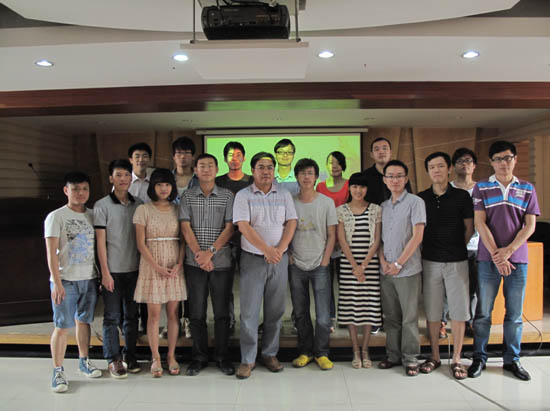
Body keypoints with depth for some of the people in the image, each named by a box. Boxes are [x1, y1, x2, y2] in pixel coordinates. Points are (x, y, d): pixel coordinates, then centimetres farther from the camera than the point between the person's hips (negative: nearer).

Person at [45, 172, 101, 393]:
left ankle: (84, 360, 29)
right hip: (66, 280, -4)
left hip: (89, 278, 5)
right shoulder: (56, 217, -5)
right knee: (62, 326, -3)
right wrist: (57, 282, -16)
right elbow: (51, 252, -10)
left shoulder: (92, 216, 10)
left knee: (84, 321, 15)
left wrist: (101, 275, 8)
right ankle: (58, 371, 8)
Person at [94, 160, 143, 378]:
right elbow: (101, 241, -5)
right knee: (112, 316, 2)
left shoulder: (139, 205, 7)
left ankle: (130, 356, 23)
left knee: (131, 315, 11)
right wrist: (105, 272, -9)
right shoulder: (102, 205, -3)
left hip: (134, 269, 4)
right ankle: (113, 359, 14)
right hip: (113, 270, -3)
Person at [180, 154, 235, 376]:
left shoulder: (227, 196, 4)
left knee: (222, 312, 5)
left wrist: (210, 252, -12)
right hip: (195, 263, 1)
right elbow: (186, 227, 0)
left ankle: (222, 357, 18)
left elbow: (229, 228, -3)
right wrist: (199, 253, -12)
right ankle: (199, 357, 20)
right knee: (196, 312, 6)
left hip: (221, 261, -1)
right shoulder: (187, 196, 7)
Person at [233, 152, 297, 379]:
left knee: (275, 310, 9)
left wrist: (279, 249, -12)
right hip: (253, 259, -3)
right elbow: (243, 226, -11)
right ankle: (247, 360, 9)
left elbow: (291, 223, 3)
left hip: (279, 259, 3)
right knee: (249, 311, -1)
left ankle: (270, 354, 23)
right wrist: (266, 249, -20)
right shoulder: (243, 195, 0)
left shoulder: (284, 194, 9)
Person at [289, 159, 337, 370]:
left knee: (323, 315, -3)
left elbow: (331, 235, 1)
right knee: (300, 312, 8)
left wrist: (324, 261, -5)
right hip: (296, 265, 2)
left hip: (319, 265, -1)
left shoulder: (327, 202, 0)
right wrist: (288, 257, 0)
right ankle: (305, 351, 22)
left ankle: (321, 353, 13)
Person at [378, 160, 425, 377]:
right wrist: (383, 261, -3)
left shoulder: (415, 202, -4)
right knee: (390, 316, 12)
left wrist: (398, 263, -11)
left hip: (408, 270, -5)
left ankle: (410, 358, 13)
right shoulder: (383, 206, 13)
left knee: (409, 316, 2)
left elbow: (417, 236, -10)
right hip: (385, 270, 5)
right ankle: (393, 355, 23)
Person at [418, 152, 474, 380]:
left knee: (459, 310, 2)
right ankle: (434, 356, 19)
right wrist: (428, 247, 5)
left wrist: (455, 248, 6)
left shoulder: (462, 196, 0)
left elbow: (469, 228, 7)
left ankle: (456, 359, 14)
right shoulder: (421, 198, 4)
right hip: (430, 261, 1)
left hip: (457, 261, -1)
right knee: (432, 310, 7)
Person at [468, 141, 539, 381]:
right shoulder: (481, 187, 3)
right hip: (488, 259, -1)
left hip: (517, 258, 2)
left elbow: (530, 225, 2)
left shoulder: (527, 189, 8)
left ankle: (512, 359, 22)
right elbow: (480, 223, -4)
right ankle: (479, 358, 16)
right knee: (483, 312, 4)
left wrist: (508, 250, -11)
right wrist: (495, 254, -12)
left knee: (515, 313, 8)